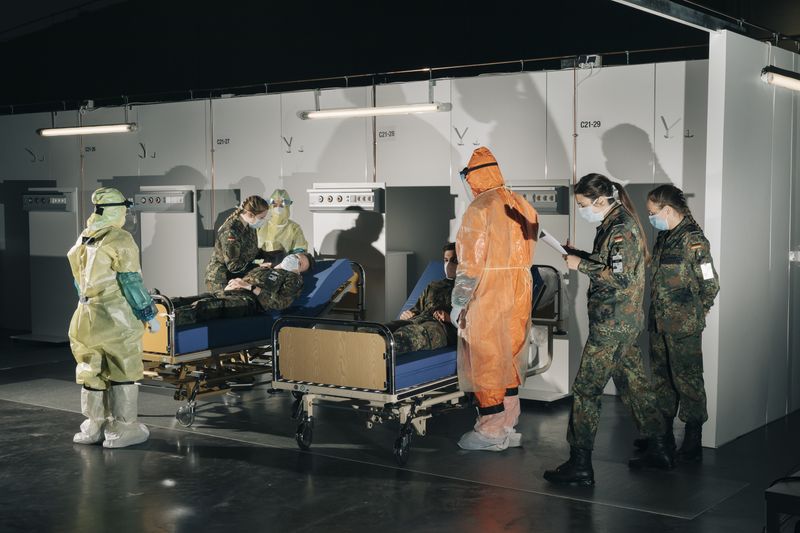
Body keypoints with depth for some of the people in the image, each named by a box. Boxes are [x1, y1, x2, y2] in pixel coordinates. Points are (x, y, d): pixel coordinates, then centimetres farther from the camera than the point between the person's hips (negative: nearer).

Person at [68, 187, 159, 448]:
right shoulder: (120, 240, -13)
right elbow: (131, 282, -14)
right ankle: (121, 429, 7)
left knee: (92, 371, 16)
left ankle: (94, 426, 25)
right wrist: (150, 315, -7)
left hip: (87, 316, 7)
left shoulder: (82, 241, 12)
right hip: (117, 318, -7)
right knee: (122, 372, 2)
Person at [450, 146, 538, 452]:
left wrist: (458, 304, -8)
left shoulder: (479, 209, -14)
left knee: (485, 363, 2)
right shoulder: (523, 207, 9)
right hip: (519, 300, 7)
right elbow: (527, 258, 10)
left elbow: (470, 264, -15)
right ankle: (509, 428, 22)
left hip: (486, 301, -7)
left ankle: (490, 433, 9)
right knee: (509, 361, 15)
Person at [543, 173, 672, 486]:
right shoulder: (613, 224, 13)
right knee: (633, 382, 17)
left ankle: (580, 466, -2)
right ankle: (658, 450, 26)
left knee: (586, 389, -6)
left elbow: (620, 278, -24)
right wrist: (580, 255, 7)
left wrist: (582, 265, -18)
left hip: (612, 323, -10)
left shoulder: (621, 229, -18)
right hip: (626, 321, 10)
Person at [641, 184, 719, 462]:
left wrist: (693, 314, -2)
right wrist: (658, 312, 13)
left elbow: (710, 285, -13)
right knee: (662, 378, 16)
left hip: (684, 327, -9)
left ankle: (692, 443, 7)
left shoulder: (693, 240, -15)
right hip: (659, 324, 9)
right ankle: (662, 434, 28)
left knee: (687, 381, -1)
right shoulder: (664, 237, 11)